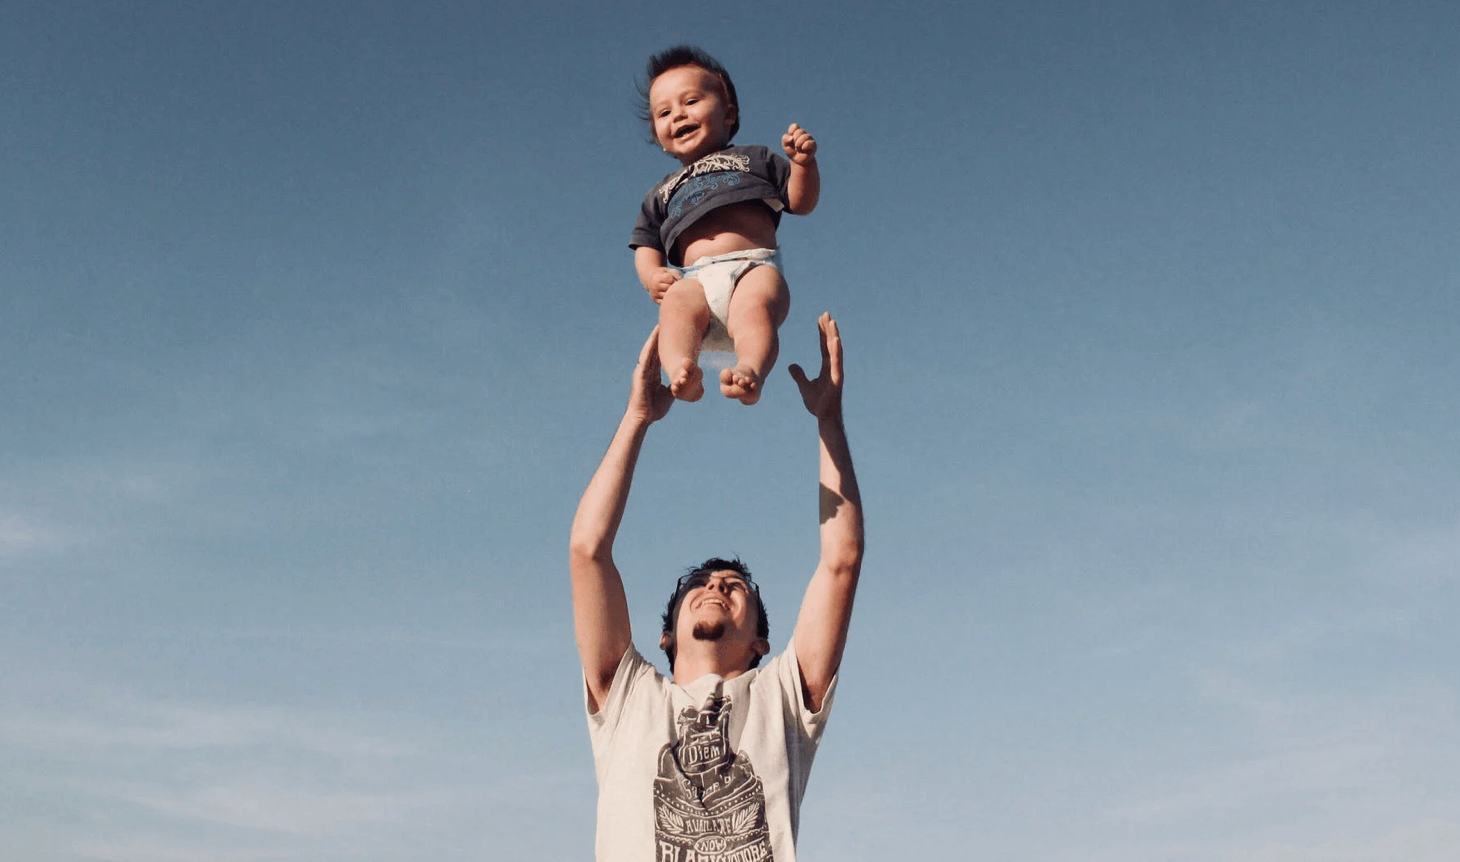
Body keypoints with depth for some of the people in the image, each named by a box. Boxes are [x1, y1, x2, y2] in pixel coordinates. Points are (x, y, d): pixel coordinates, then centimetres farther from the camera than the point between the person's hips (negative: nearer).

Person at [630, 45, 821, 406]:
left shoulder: (754, 159, 30)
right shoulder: (662, 193, 36)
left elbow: (801, 202, 21)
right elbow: (646, 245, 27)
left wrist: (803, 163, 1)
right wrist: (652, 275, 4)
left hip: (754, 267, -1)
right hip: (695, 278, 1)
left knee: (755, 306, -37)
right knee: (677, 304, -35)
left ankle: (750, 372, -60)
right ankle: (681, 372, -59)